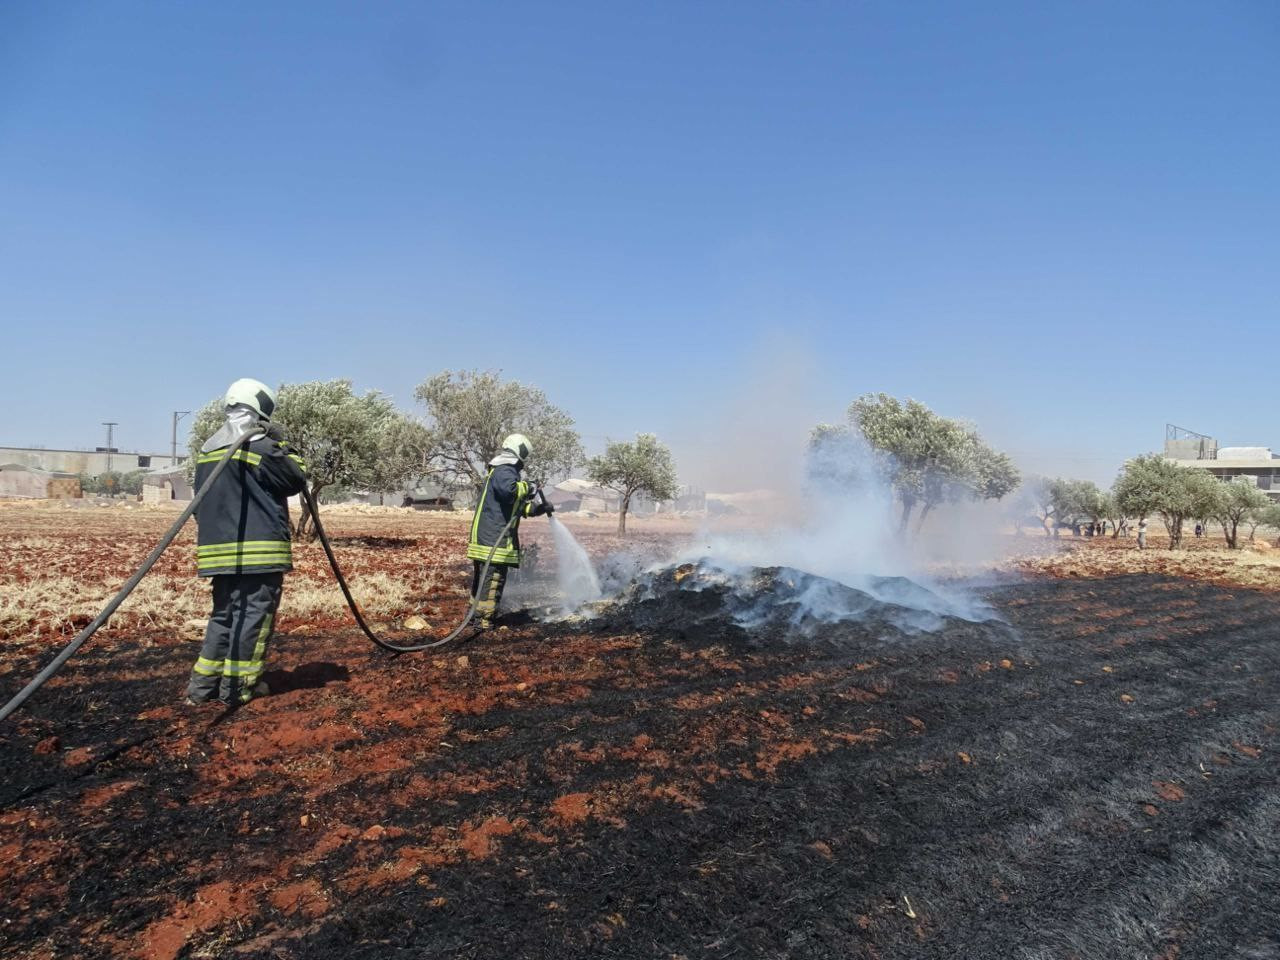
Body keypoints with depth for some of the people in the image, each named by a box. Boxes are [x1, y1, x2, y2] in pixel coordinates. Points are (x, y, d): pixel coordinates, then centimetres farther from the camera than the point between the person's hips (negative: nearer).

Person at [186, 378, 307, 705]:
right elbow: (297, 479, -5)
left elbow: (200, 503, 20)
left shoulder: (207, 449, 16)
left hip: (218, 547, 8)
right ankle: (239, 685, 4)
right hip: (258, 549, -8)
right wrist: (282, 446, 6)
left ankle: (203, 683, 17)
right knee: (254, 614, 0)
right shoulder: (259, 446, -11)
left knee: (224, 614, 16)